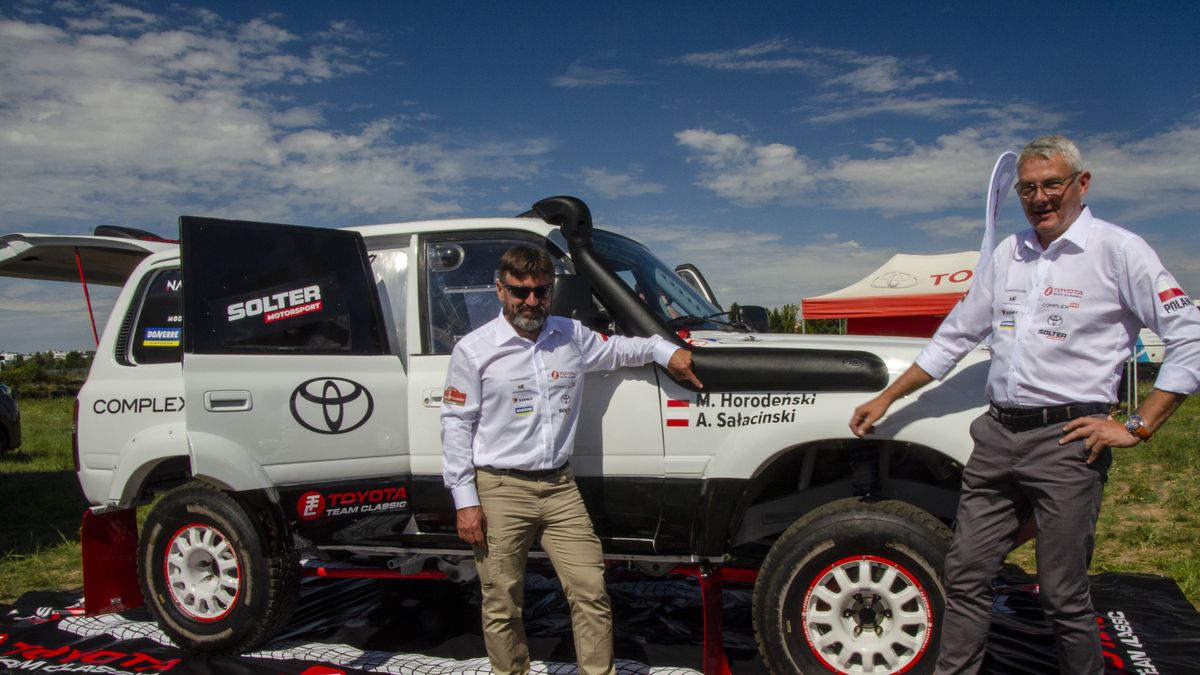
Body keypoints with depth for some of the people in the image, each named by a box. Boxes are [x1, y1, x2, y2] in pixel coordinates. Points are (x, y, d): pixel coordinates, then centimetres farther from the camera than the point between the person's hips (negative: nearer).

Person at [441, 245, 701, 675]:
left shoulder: (572, 336, 8)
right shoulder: (474, 349, -2)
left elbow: (615, 349, 27)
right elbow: (456, 424, -3)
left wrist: (664, 350, 9)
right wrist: (465, 501, -7)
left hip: (560, 487, 3)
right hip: (500, 491, -3)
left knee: (591, 591, 1)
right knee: (502, 607, 6)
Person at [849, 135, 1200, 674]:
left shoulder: (1118, 250, -3)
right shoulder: (1007, 255, 14)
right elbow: (954, 337, 20)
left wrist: (1138, 427, -9)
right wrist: (886, 399, 18)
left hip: (1067, 440, -5)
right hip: (997, 435, 6)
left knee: (1063, 595, 2)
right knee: (966, 575, 8)